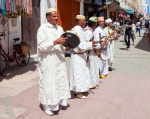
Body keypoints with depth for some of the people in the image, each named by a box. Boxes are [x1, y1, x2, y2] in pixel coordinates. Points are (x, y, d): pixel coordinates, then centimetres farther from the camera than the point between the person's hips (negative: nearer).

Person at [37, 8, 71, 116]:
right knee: (49, 83, 0)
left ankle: (59, 101, 26)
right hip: (48, 61, -6)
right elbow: (41, 46, -17)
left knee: (61, 81, 11)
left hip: (59, 60, 6)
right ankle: (48, 106, 12)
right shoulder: (43, 29, -8)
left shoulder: (60, 28, 11)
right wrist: (55, 42, -25)